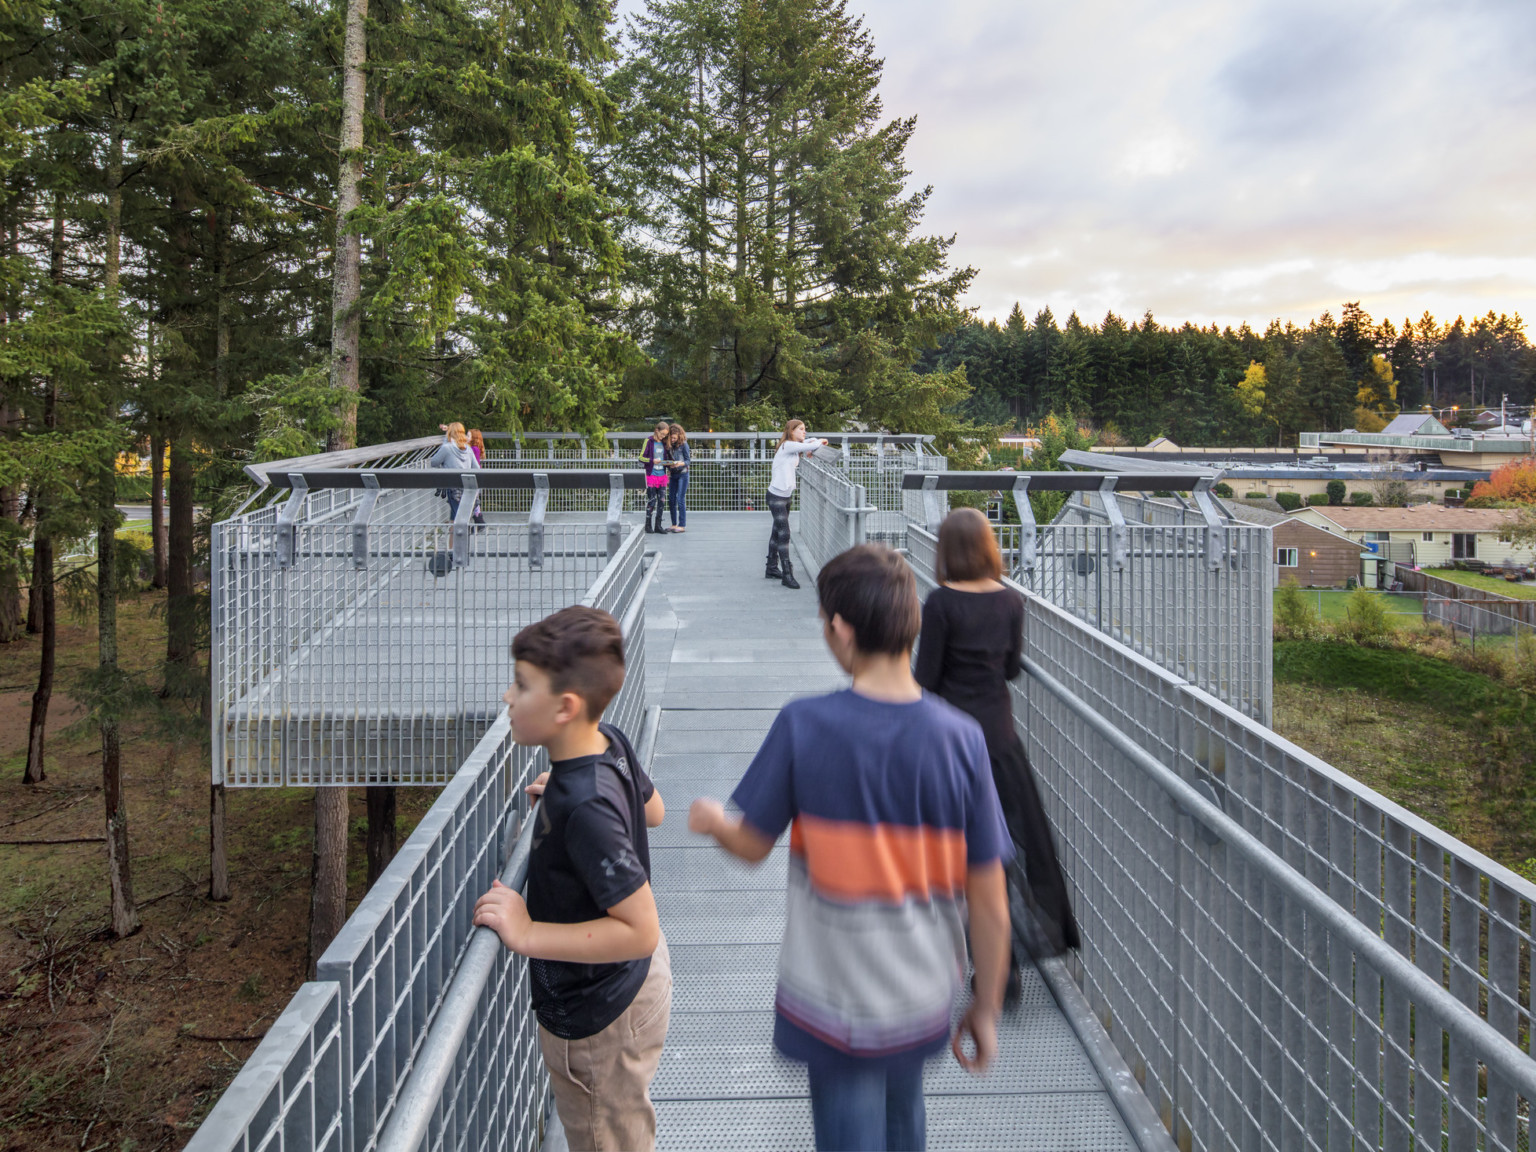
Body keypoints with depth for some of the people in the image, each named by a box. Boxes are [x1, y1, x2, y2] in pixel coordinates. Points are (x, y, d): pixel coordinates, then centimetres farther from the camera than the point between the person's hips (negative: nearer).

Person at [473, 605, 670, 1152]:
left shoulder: (584, 809, -37)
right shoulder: (611, 742, -12)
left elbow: (639, 930, -34)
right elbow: (652, 809, 8)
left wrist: (528, 934, -32)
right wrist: (565, 793, 7)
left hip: (599, 1014, -8)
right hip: (634, 981, 8)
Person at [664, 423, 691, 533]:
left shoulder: (684, 444, -7)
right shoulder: (669, 445, 8)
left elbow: (688, 460, -6)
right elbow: (667, 460, 13)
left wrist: (680, 463, -25)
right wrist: (668, 464, -9)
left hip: (682, 474, -6)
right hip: (673, 474, 6)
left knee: (680, 500, -8)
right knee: (671, 500, 6)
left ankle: (682, 525, -3)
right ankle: (674, 524, 16)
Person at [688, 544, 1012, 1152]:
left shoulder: (803, 726, -20)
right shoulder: (960, 738, -15)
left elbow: (752, 845, -5)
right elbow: (990, 906, -10)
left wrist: (712, 821, 18)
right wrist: (987, 1008, 4)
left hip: (835, 1003, -3)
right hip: (924, 999, 3)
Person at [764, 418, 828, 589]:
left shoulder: (796, 448, 16)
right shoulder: (787, 445, -15)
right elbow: (812, 446, -18)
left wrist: (806, 456, -1)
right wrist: (820, 442, 0)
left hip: (787, 496, 10)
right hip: (776, 496, -10)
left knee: (778, 532, 16)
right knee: (784, 534, -11)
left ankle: (772, 568, 26)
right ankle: (786, 575, -11)